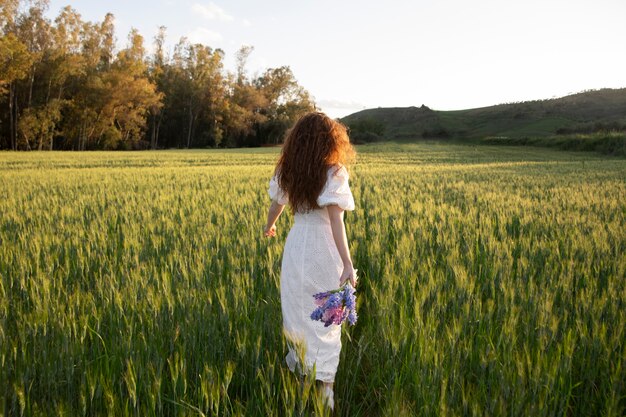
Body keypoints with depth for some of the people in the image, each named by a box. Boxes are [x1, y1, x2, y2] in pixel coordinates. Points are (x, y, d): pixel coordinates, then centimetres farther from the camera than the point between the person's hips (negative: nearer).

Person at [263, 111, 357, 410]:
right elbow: (336, 221, -19)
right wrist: (348, 264, -22)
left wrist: (269, 227, 38)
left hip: (296, 247, 5)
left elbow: (276, 204, 16)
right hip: (324, 251, -4)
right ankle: (323, 384, 9)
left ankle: (297, 368, 32)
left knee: (297, 312, 17)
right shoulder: (333, 173, -11)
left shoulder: (288, 172, 3)